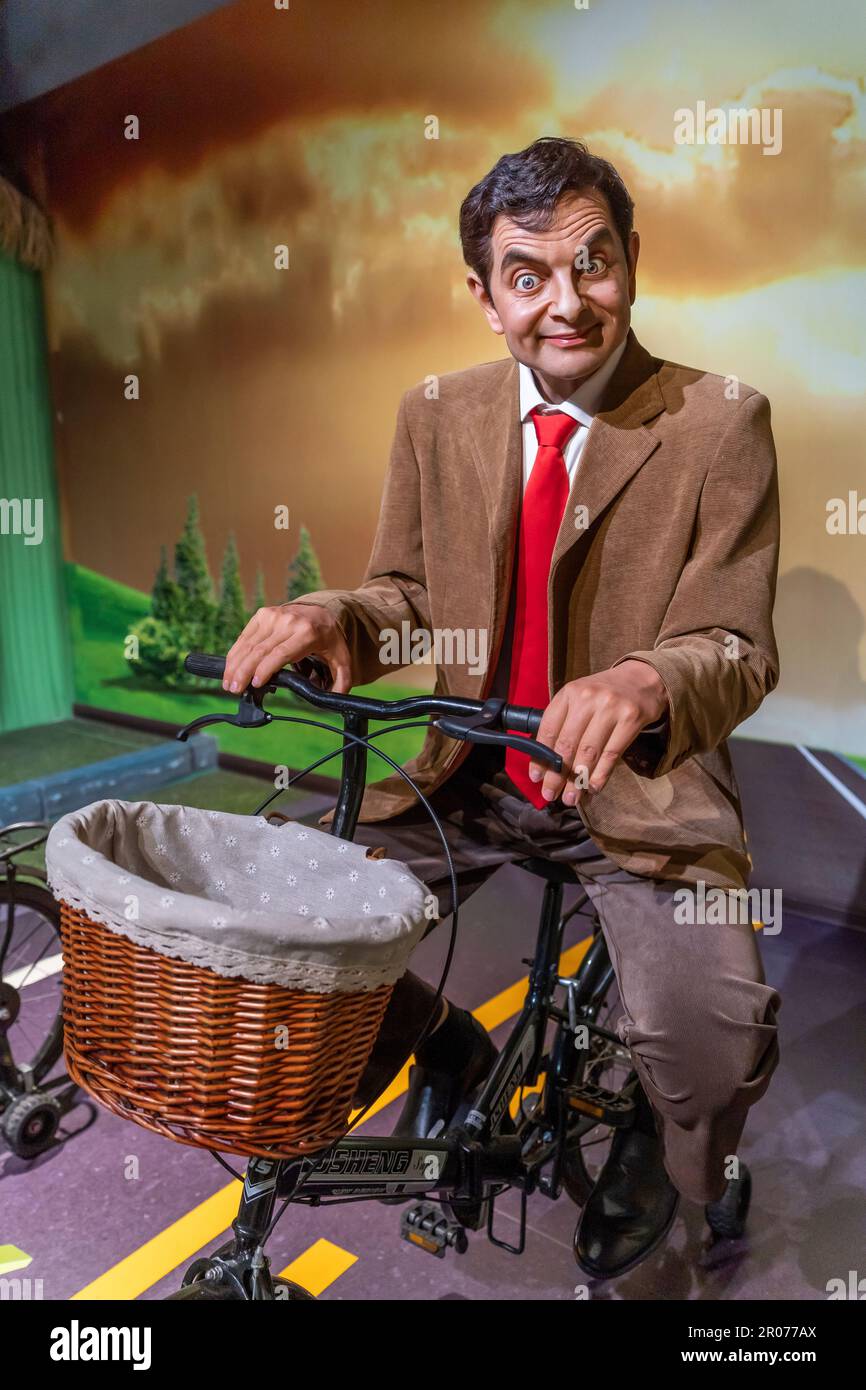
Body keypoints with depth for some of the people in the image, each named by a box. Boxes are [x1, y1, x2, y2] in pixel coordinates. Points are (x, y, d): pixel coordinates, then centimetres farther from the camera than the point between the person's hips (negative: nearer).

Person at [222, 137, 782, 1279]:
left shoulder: (720, 423, -8)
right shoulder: (437, 416, 3)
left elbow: (738, 651, -11)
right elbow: (408, 596, 8)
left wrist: (644, 685, -35)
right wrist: (331, 619, -16)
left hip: (646, 792, -3)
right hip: (473, 778, 4)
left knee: (715, 1041, -24)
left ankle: (661, 1147, 19)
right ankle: (447, 1051, 24)